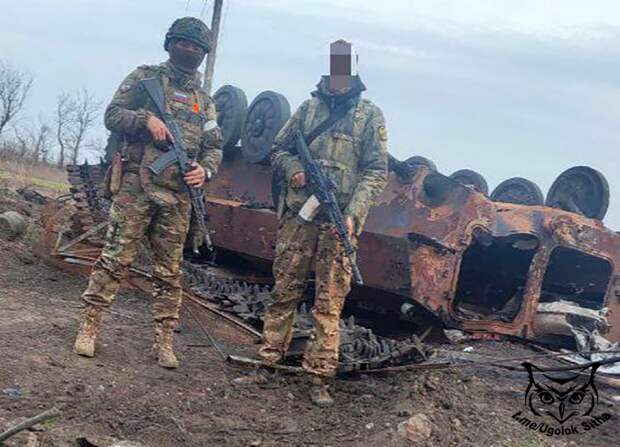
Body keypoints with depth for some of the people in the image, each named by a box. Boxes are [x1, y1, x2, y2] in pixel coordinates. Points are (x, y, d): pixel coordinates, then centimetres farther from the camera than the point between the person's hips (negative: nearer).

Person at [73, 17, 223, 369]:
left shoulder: (205, 101, 19)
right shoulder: (146, 78, 8)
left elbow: (214, 147, 17)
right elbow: (113, 115, 2)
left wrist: (205, 170, -4)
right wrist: (146, 118, -15)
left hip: (178, 195, 4)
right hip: (136, 185, -4)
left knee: (170, 271, 5)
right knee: (115, 259, -6)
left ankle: (165, 340, 10)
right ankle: (89, 327, 1)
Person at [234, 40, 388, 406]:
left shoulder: (370, 115, 4)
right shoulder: (309, 108, 13)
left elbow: (376, 171, -2)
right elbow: (279, 150, 19)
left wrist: (353, 215, -14)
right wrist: (294, 169, -4)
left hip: (339, 221, -3)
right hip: (298, 215, 3)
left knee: (330, 302, -1)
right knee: (285, 292, 7)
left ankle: (320, 379, 4)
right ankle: (266, 366, 15)